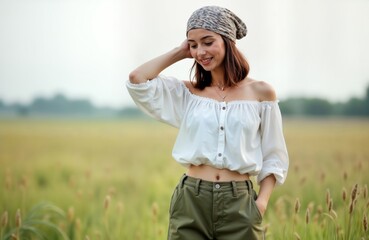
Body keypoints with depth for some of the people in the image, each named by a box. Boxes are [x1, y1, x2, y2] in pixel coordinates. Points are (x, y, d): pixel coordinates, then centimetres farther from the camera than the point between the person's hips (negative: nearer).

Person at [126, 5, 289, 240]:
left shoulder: (260, 93, 4)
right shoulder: (187, 93, 7)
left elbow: (274, 157, 7)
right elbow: (137, 80, -6)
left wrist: (262, 201, -7)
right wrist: (180, 52, 3)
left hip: (239, 204, -1)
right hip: (191, 202, 1)